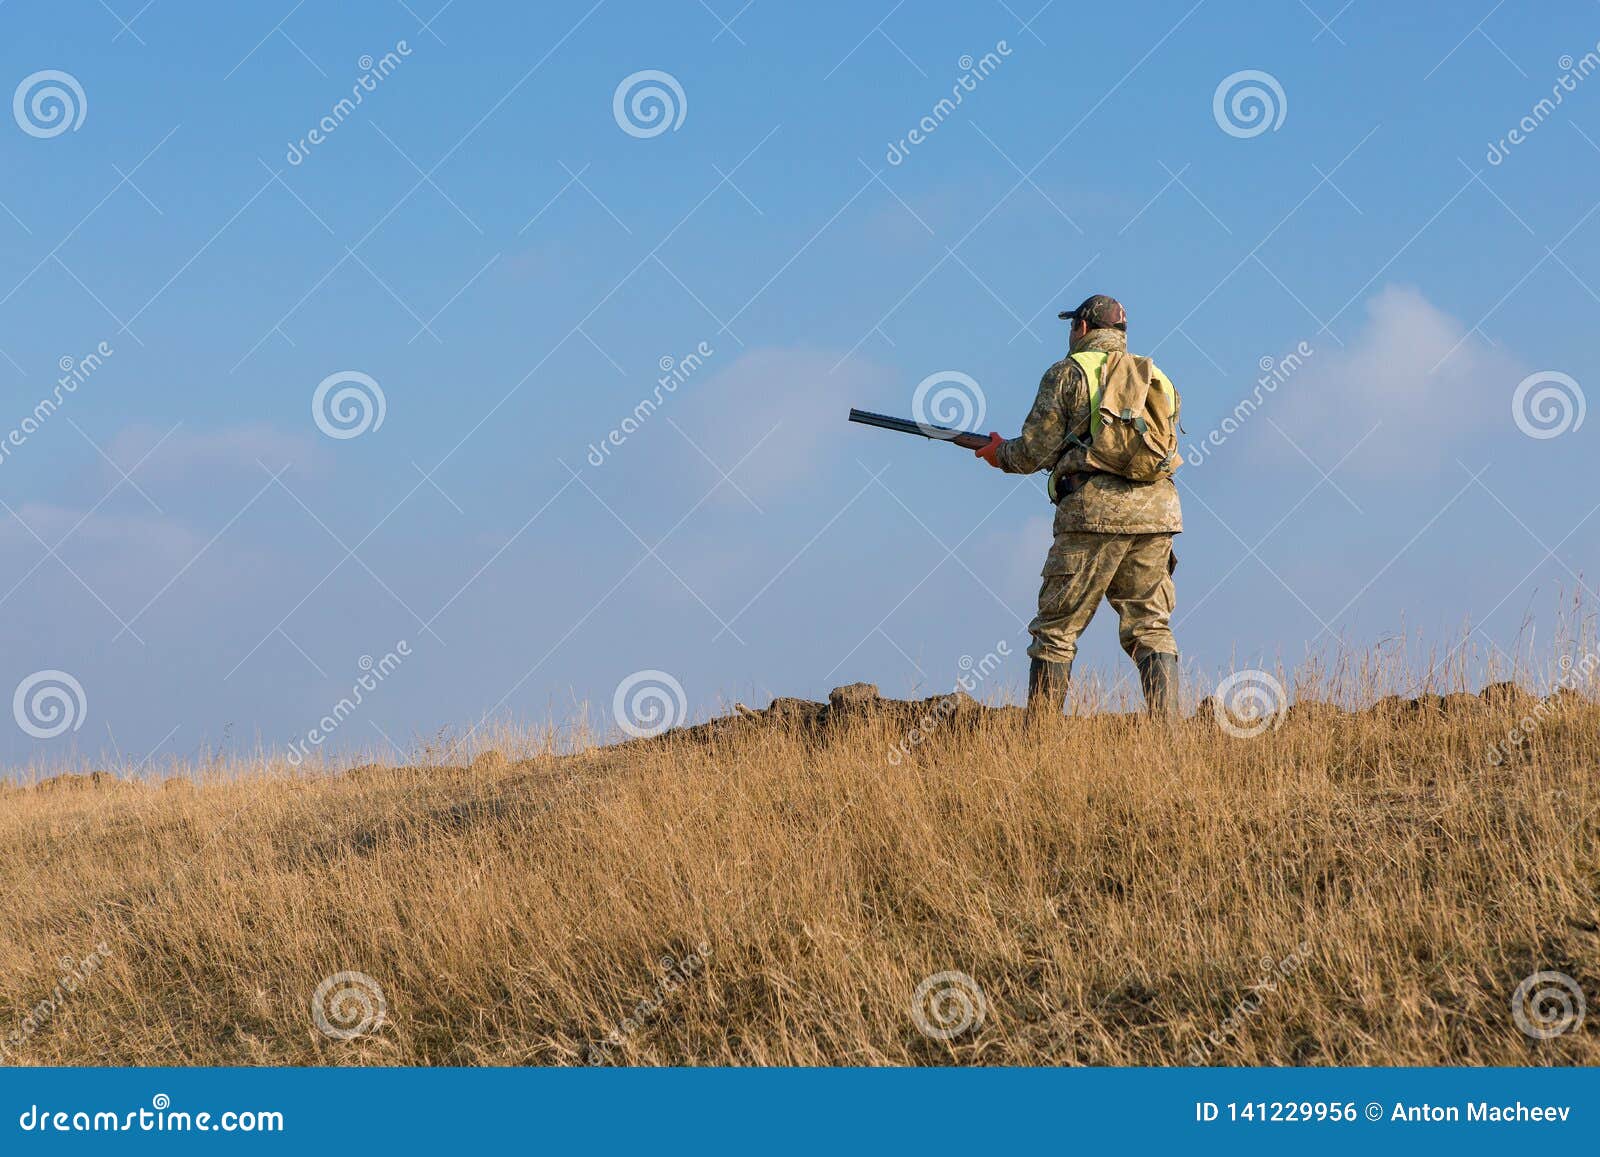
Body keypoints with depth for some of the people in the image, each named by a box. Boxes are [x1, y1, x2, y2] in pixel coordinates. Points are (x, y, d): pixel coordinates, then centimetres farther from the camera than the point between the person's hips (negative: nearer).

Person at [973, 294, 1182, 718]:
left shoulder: (1069, 373, 3)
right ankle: (1167, 727, -4)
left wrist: (999, 452, 22)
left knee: (1055, 630, 3)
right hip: (1156, 512, 5)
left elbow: (1035, 451, -1)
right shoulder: (1156, 378, 19)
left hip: (1095, 512, -5)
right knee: (1151, 627, 8)